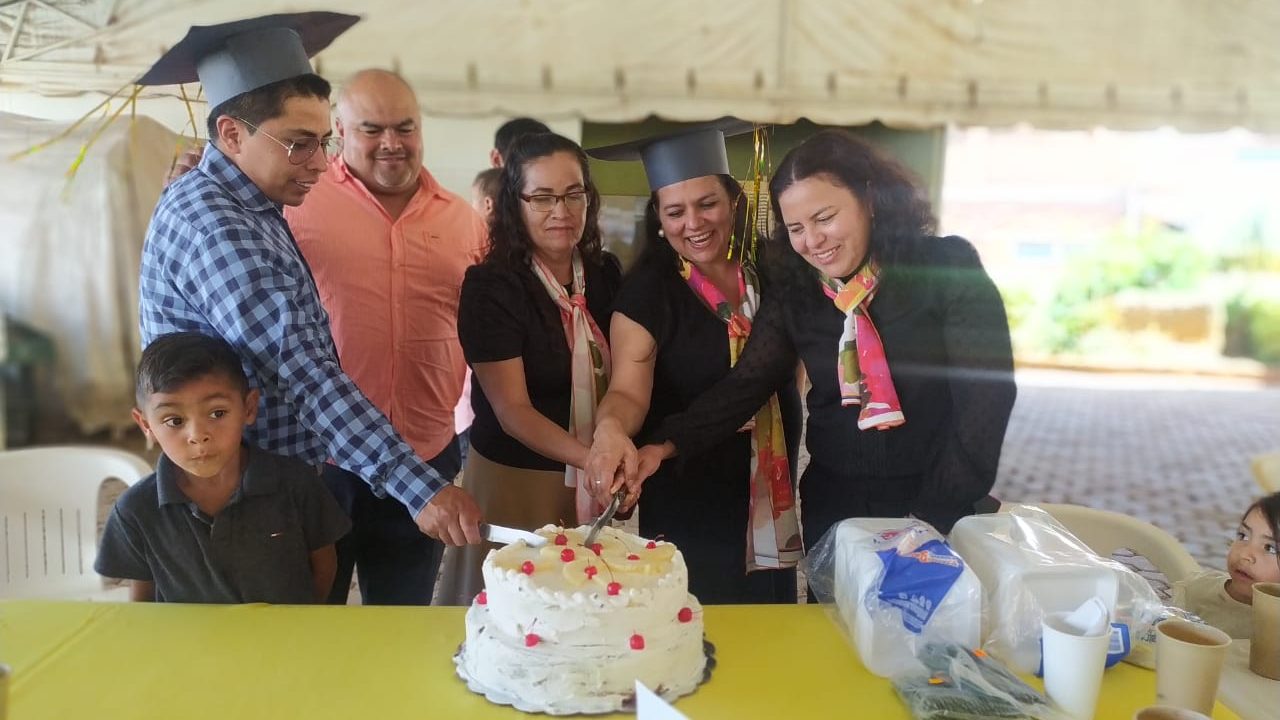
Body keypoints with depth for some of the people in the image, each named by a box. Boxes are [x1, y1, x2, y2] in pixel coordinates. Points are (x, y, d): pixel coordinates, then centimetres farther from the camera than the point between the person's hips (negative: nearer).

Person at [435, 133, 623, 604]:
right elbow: (512, 412, -18)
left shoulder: (607, 274, 2)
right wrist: (593, 458, -31)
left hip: (594, 491, 5)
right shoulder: (491, 286, -13)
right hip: (514, 484, -4)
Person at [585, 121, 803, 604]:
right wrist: (610, 428, -41)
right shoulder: (647, 291, -11)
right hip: (688, 509, -4)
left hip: (772, 505, 4)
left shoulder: (767, 274, 1)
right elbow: (629, 392, -19)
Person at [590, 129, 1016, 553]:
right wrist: (664, 447, -22)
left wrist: (937, 513, -18)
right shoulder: (793, 292, 0)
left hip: (937, 508, -2)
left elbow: (986, 395, -12)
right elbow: (745, 384, -7)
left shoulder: (949, 268, -9)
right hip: (834, 505, 3)